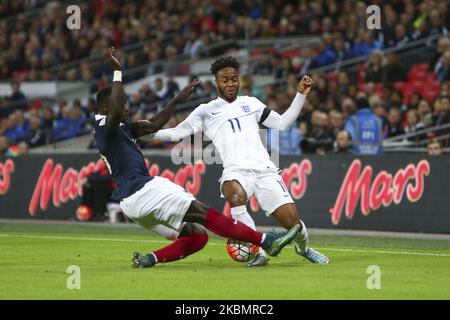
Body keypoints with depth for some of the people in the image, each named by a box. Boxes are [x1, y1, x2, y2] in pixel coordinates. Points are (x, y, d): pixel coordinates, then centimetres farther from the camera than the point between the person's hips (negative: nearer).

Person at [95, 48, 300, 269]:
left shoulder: (120, 129, 23)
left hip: (133, 200, 11)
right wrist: (117, 72, -27)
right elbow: (115, 110, -30)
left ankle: (149, 259, -6)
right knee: (205, 214, -13)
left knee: (197, 235, 7)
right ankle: (266, 241, -16)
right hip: (141, 190, -11)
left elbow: (152, 125, 31)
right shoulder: (105, 126, -7)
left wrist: (178, 99, 29)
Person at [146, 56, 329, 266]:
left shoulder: (250, 103, 23)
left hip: (264, 169, 2)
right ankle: (258, 253, -32)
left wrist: (301, 95, 14)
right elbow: (177, 133, 11)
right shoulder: (206, 111, 17)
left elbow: (282, 123, 21)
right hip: (236, 171, -2)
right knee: (235, 194, -40)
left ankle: (302, 248, 26)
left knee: (293, 222, -10)